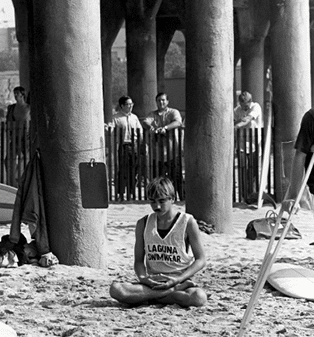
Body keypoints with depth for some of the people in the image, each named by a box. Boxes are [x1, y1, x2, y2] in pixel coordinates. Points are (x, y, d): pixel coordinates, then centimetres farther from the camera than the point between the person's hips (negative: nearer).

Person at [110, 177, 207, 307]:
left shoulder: (188, 223, -1)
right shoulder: (143, 224, 8)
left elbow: (200, 260, 0)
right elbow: (138, 261, 12)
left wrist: (177, 280, -14)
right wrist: (143, 278, -12)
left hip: (180, 281, -3)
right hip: (151, 283, 3)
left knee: (199, 297, -38)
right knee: (115, 289, -28)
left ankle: (148, 296, -19)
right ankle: (174, 291, -22)